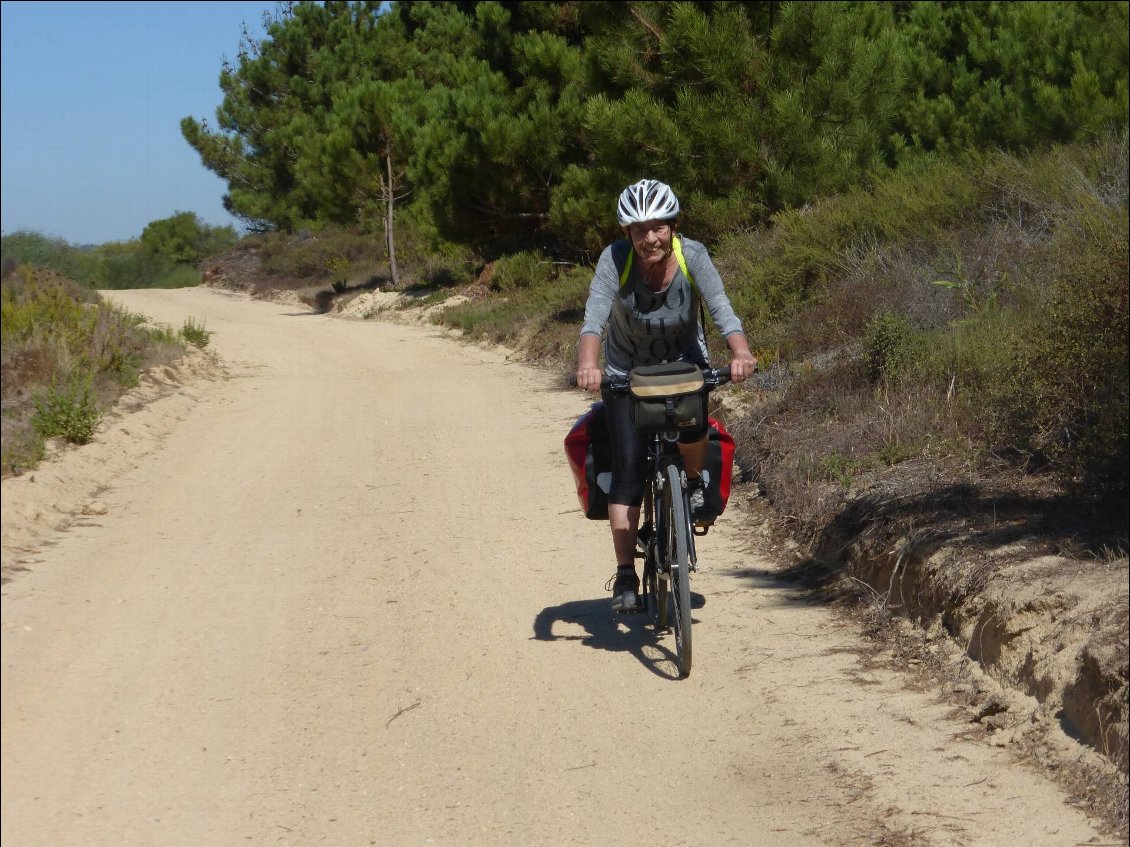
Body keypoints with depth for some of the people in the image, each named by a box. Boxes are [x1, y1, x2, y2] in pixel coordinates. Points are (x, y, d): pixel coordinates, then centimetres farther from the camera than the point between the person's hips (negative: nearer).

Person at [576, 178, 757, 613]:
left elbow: (721, 309, -31)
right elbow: (593, 319, -34)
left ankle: (693, 481, 7)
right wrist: (587, 365, -53)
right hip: (627, 368, 0)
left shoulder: (692, 255, -22)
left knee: (690, 428, -29)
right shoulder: (616, 259, -24)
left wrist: (741, 353, -50)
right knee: (628, 466, -11)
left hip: (683, 360, 0)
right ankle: (625, 574, -4)